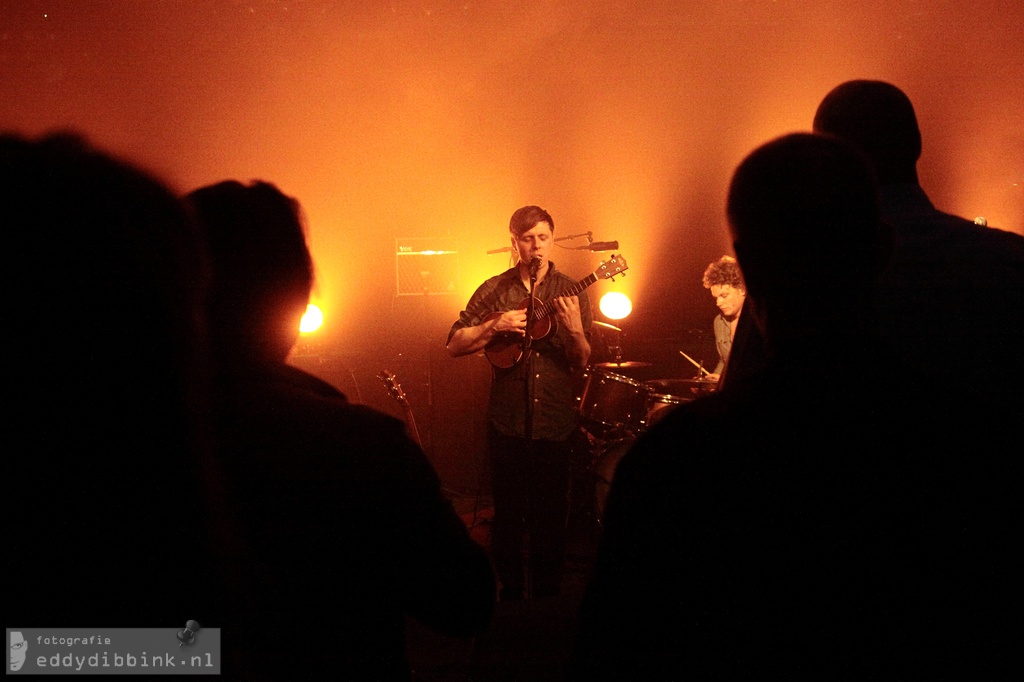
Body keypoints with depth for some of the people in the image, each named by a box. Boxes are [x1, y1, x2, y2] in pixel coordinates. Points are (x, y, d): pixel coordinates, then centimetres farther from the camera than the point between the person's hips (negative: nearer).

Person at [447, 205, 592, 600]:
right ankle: (510, 596, 21)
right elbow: (454, 346, 0)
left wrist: (575, 331, -17)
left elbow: (582, 365, 2)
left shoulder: (571, 293, 4)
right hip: (507, 423, -1)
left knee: (551, 516, 8)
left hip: (555, 423, 1)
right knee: (508, 514, 7)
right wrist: (496, 326, -14)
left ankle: (547, 598, 22)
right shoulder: (495, 290, 2)